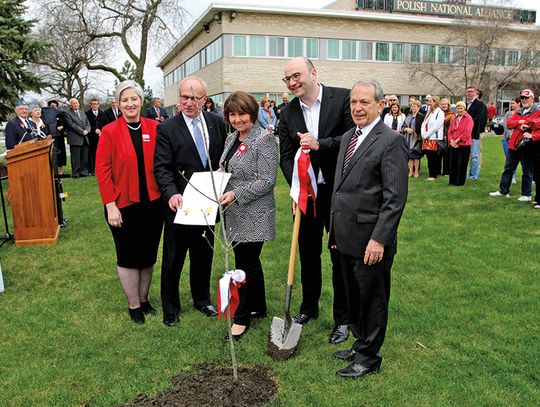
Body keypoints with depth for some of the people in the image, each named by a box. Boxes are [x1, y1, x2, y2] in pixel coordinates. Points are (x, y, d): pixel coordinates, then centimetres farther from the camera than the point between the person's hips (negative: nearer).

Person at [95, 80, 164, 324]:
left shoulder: (154, 128, 0)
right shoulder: (110, 132, -6)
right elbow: (102, 169, -7)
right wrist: (110, 205, -12)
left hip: (152, 203, 3)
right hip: (123, 206, -2)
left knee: (149, 255, 14)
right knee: (128, 257, 10)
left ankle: (144, 299, 34)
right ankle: (133, 305, 27)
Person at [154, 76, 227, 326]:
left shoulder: (216, 123, 3)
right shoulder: (167, 129, -9)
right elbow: (162, 167, -14)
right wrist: (171, 193, -30)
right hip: (180, 203, -4)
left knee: (204, 253, 18)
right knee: (173, 258, 8)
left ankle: (202, 299, 38)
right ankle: (170, 308, 26)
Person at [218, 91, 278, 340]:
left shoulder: (264, 141, -14)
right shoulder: (231, 139, 12)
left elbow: (267, 181, -18)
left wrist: (236, 194, -24)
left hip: (253, 215, -8)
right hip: (234, 213, 8)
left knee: (246, 264, -1)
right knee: (249, 261, 18)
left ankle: (242, 318, 13)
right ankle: (259, 307, 33)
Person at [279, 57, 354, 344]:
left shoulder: (342, 98, -8)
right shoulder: (287, 113, 3)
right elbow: (286, 157, 1)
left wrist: (320, 144, -23)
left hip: (338, 192, -3)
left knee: (341, 257, 7)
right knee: (308, 255, 16)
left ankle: (342, 318, 23)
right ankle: (309, 307, 36)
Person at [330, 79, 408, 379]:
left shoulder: (391, 141, -13)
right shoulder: (347, 137, 13)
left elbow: (395, 197, -17)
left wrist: (379, 239, -21)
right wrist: (334, 227, 18)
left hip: (371, 240, -8)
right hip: (347, 236, 8)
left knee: (372, 298, 7)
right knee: (354, 296, 19)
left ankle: (369, 358, 23)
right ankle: (360, 344, 37)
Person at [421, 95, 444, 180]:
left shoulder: (440, 113, -6)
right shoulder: (429, 113, 19)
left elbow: (436, 126, -14)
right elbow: (423, 124, 16)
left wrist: (426, 135, -11)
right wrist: (423, 134, -1)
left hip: (435, 139, -7)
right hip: (426, 139, 7)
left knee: (434, 158, -4)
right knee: (429, 158, 7)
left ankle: (434, 175, 1)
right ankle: (431, 174, 12)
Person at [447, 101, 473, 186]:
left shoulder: (468, 118, -5)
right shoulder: (455, 119, 14)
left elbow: (467, 133, -14)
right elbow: (450, 131, 10)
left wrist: (457, 141, -15)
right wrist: (451, 141, -7)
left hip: (464, 145, -6)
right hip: (453, 145, 6)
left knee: (461, 164, -1)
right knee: (453, 163, 9)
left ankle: (460, 182, 8)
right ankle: (452, 181, 18)